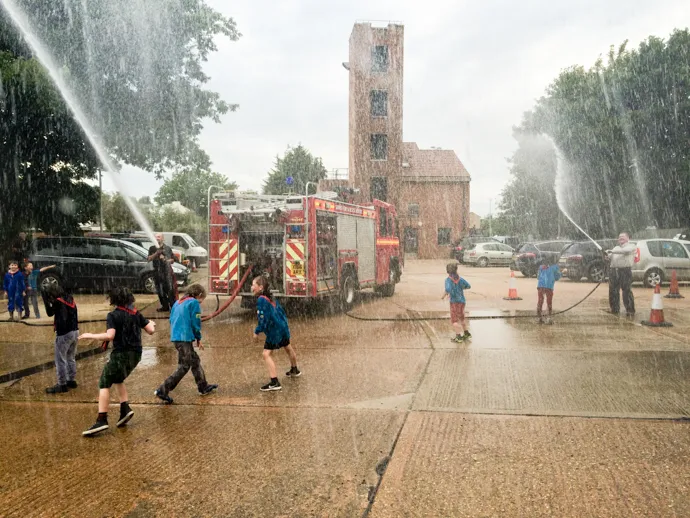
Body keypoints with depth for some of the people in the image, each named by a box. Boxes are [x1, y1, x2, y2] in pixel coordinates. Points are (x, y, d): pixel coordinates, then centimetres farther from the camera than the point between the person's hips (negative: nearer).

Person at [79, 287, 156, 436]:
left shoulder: (113, 315, -9)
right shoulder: (136, 314, 7)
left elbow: (110, 336, -21)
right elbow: (151, 330, 7)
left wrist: (91, 335, -9)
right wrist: (152, 323, 29)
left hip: (121, 354, -7)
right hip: (135, 354, 7)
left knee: (104, 385, -2)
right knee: (118, 380, 26)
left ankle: (102, 420, -12)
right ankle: (125, 409, 13)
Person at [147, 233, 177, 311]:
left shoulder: (167, 248, 9)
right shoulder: (152, 248, 11)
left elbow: (173, 259, 11)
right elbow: (149, 259, -1)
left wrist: (166, 260, -9)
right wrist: (156, 253, -15)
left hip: (167, 271, -2)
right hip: (157, 271, 2)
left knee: (170, 289, -9)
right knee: (160, 290, 5)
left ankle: (173, 306, -8)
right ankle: (165, 306, 15)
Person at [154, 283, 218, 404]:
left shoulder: (178, 302, 17)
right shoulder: (194, 303, -6)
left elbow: (171, 320, 17)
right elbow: (195, 323, -9)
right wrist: (199, 339, 4)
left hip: (175, 337, 9)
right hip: (185, 338, -9)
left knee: (195, 361, 20)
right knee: (184, 367, -2)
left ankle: (203, 387, 29)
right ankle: (162, 391, -5)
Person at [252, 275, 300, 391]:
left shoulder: (261, 300, -19)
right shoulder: (270, 299, 8)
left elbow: (263, 320, -24)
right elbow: (281, 311, 16)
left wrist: (257, 332, -14)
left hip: (274, 331, -10)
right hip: (283, 328, 10)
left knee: (266, 354, -12)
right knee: (287, 347, 29)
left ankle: (275, 383, -21)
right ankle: (295, 370, 54)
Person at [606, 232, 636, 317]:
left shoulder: (631, 246, 9)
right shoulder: (616, 248, 28)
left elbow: (625, 250, -13)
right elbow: (610, 257, 18)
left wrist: (612, 251, -17)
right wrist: (607, 255, -6)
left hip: (625, 270, -6)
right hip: (613, 270, 6)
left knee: (627, 291, -8)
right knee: (613, 291, 4)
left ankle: (630, 310, -4)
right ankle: (615, 309, 14)